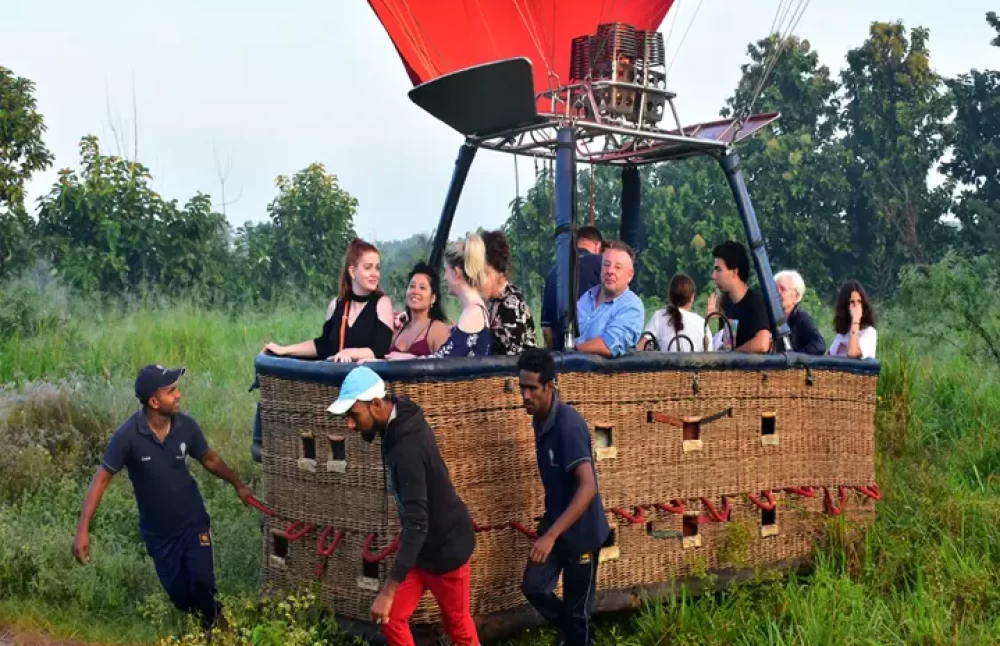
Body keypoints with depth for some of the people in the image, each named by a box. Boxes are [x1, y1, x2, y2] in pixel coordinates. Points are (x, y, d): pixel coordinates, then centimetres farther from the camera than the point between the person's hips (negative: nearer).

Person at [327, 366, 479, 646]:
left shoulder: (408, 446, -35)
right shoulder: (398, 421, -6)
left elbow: (417, 524, -39)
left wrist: (388, 591, -39)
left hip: (444, 545, -9)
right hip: (421, 543, 9)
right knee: (392, 619, 7)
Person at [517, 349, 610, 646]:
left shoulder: (569, 424, -27)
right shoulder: (539, 419, 0)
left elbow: (588, 487, -34)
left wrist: (551, 535, -39)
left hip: (581, 530, -7)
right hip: (555, 521, 7)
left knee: (576, 607, 6)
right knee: (533, 586, 6)